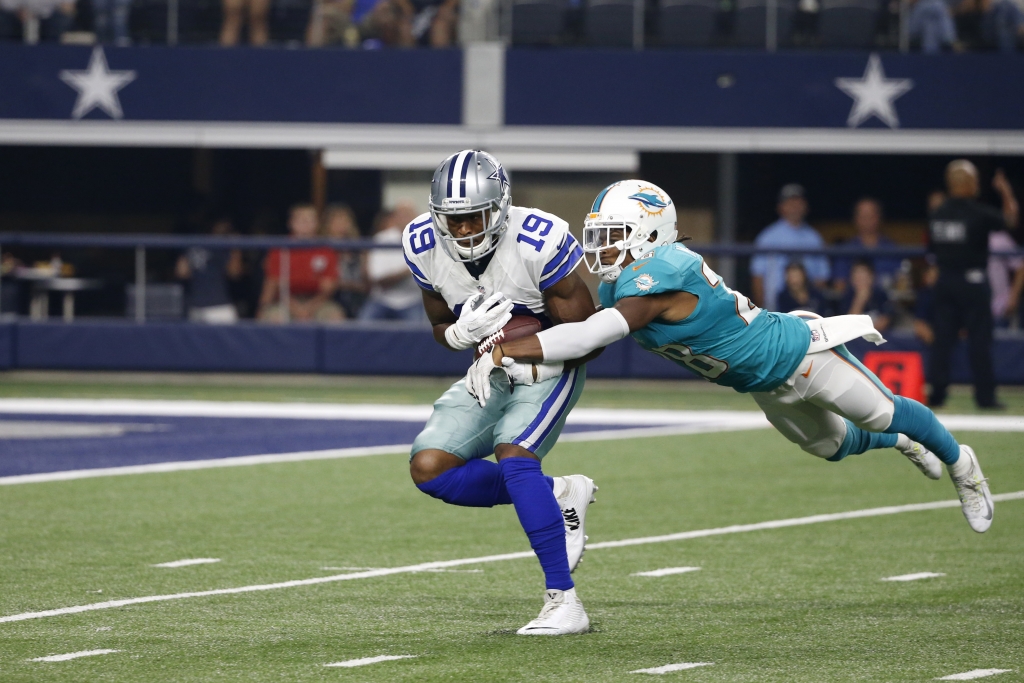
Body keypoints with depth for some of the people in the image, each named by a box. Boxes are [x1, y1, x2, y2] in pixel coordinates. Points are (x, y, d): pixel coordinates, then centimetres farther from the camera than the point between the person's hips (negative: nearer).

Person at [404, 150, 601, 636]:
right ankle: (558, 497, 6)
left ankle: (564, 602, -27)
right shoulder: (424, 246, -13)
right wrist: (466, 332, -22)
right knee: (428, 468, -8)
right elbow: (441, 327, 2)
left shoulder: (537, 242, -29)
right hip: (491, 372, 6)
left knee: (513, 455, -29)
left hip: (550, 365, -6)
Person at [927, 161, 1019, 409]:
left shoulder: (937, 214, 2)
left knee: (942, 339, 7)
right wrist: (1006, 193, 16)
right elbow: (1010, 219, 4)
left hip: (944, 282, 5)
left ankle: (937, 393, 5)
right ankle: (985, 395, 1)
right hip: (973, 281, -5)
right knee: (979, 339, 0)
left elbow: (932, 250, 9)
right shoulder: (979, 213, -12)